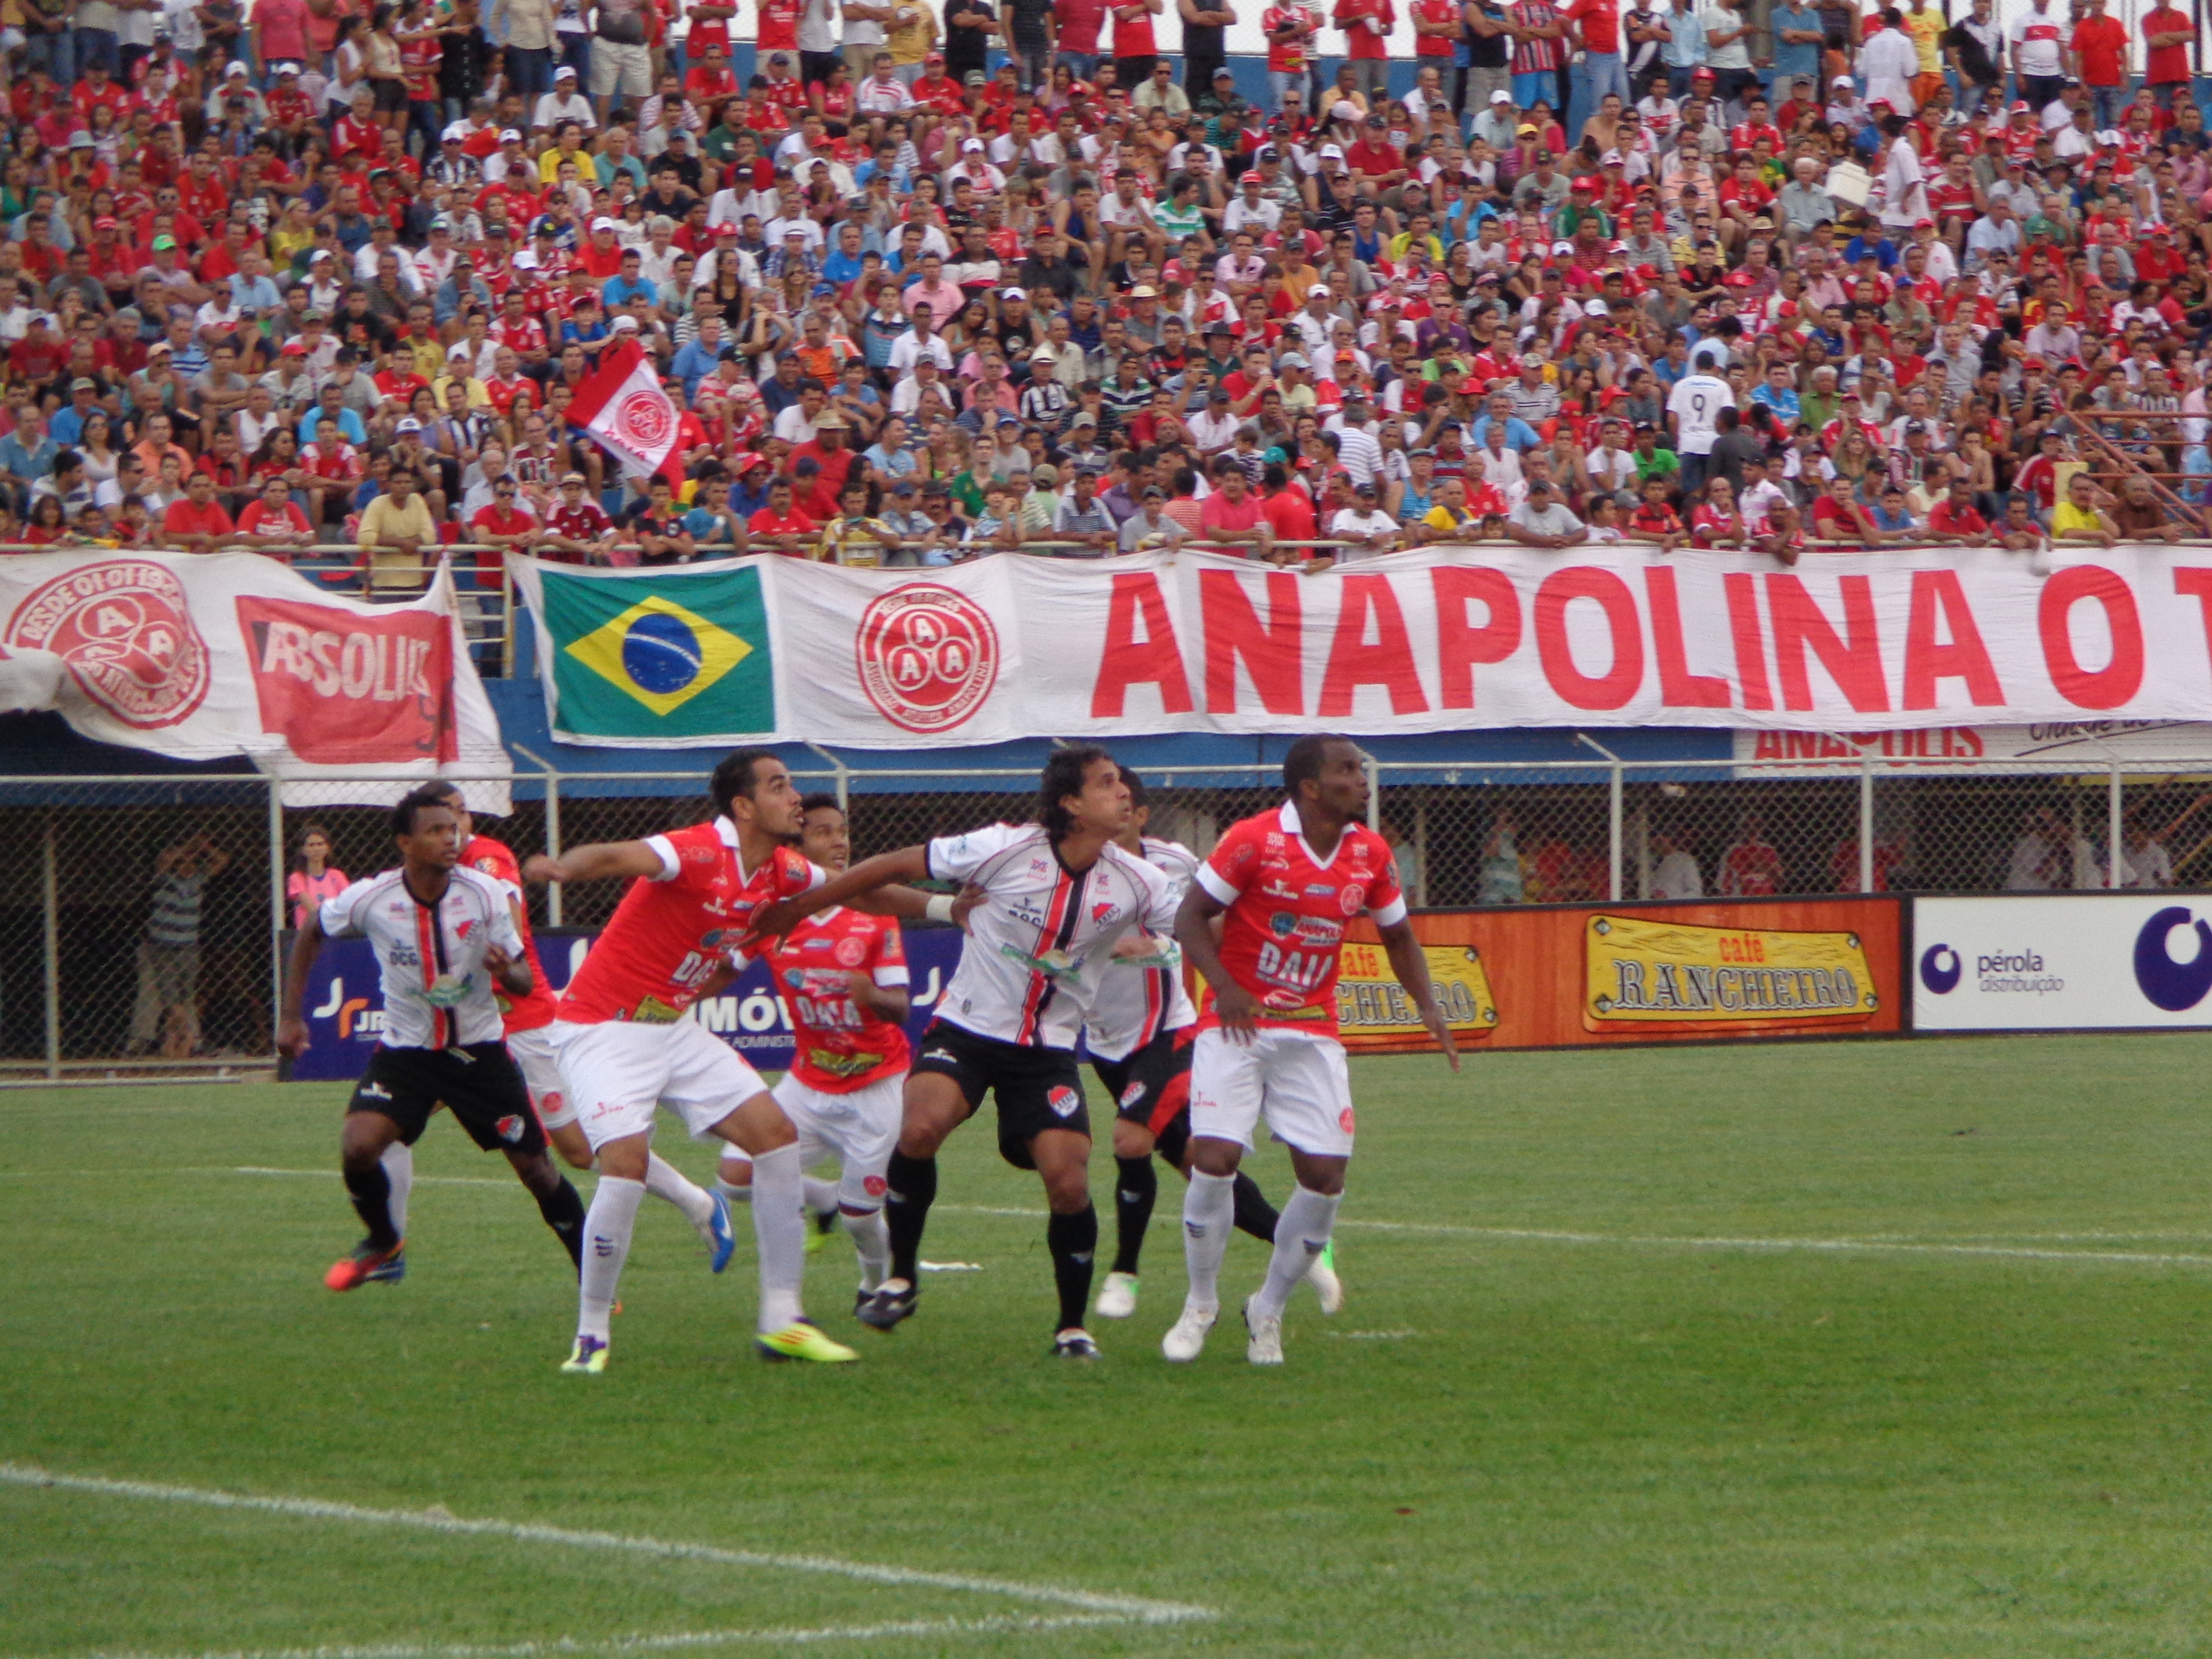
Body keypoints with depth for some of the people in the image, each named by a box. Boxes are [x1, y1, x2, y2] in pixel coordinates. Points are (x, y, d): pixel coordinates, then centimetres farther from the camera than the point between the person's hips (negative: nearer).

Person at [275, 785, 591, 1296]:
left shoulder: (486, 894, -15)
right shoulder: (370, 899, -15)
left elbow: (525, 983, -8)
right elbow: (310, 934, 6)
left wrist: (506, 971, -32)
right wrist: (291, 1017, 5)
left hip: (480, 1051, 0)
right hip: (406, 1049, 0)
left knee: (536, 1169, -1)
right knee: (357, 1147, -20)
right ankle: (383, 1246, 10)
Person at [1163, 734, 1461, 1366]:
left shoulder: (1370, 855, 1)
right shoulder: (1253, 841, -13)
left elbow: (1398, 936, 16)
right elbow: (1189, 917, -9)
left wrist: (1427, 1006, 1)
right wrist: (1225, 988, -24)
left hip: (1312, 1031, 4)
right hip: (1237, 1024, -4)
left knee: (1326, 1174, -5)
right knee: (1215, 1159, -16)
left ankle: (1269, 1310, 16)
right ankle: (1200, 1304, 7)